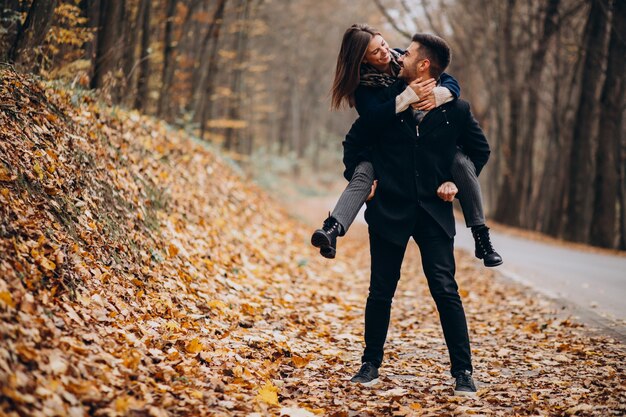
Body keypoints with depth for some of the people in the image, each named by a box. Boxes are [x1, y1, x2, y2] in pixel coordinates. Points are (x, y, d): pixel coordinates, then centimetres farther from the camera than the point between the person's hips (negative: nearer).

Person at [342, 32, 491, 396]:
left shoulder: (456, 110, -2)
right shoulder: (384, 100, 0)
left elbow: (481, 150, 13)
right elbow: (354, 142, 13)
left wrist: (457, 182, 3)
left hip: (434, 212, -1)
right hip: (389, 210, 1)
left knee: (446, 291, -5)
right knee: (381, 291, 6)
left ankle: (463, 372, 3)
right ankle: (371, 364, 22)